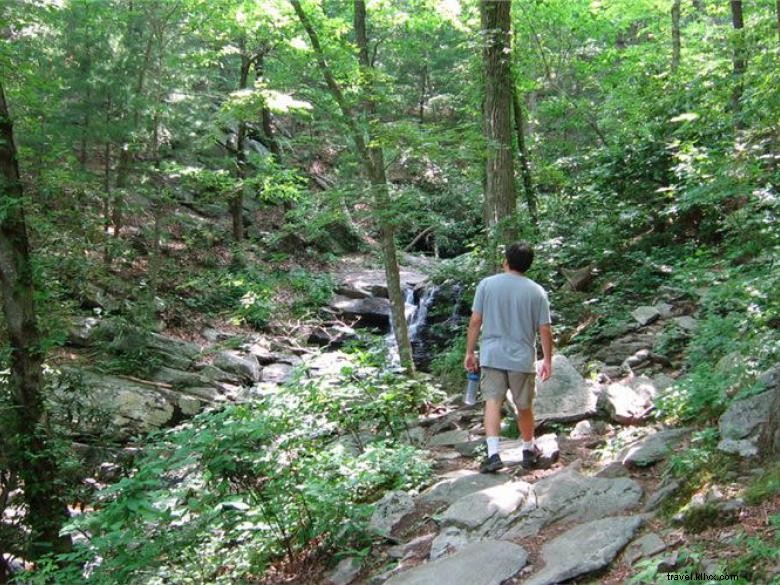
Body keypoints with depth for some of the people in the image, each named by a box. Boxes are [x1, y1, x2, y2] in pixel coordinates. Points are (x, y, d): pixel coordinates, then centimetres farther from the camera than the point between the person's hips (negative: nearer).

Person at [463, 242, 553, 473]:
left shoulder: (487, 284, -4)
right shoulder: (537, 292, -3)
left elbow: (475, 321, -4)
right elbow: (545, 329, -3)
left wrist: (470, 352, 4)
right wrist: (548, 360, 7)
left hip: (492, 356, 0)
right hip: (522, 358, 1)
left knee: (492, 403, 0)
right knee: (524, 407, 15)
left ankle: (493, 454, -12)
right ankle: (529, 450, 31)